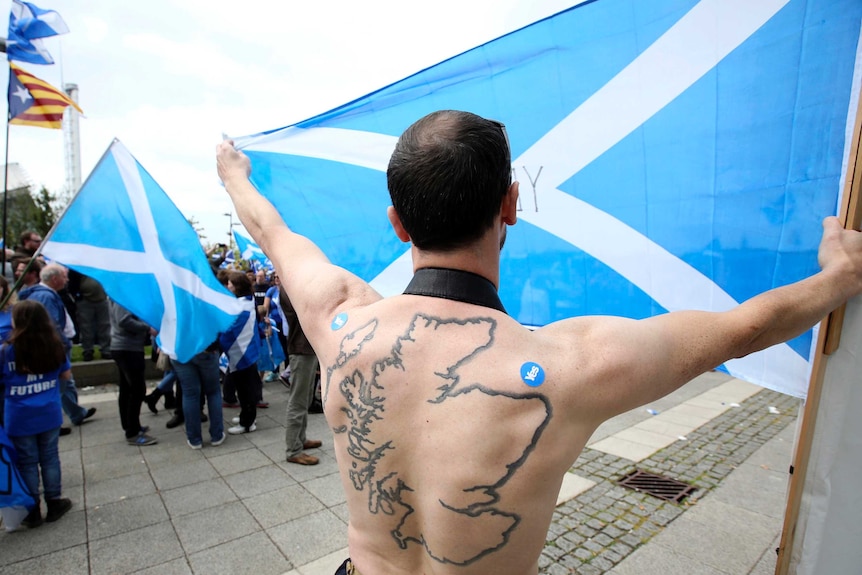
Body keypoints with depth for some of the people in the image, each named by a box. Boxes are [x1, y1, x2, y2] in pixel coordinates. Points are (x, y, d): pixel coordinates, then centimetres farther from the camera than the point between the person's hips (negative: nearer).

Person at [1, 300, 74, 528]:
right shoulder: (55, 345, -7)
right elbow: (66, 375, 6)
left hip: (20, 420, -2)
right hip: (49, 415, 2)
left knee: (27, 463, 11)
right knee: (50, 459, 14)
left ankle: (33, 512, 22)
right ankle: (54, 504, 25)